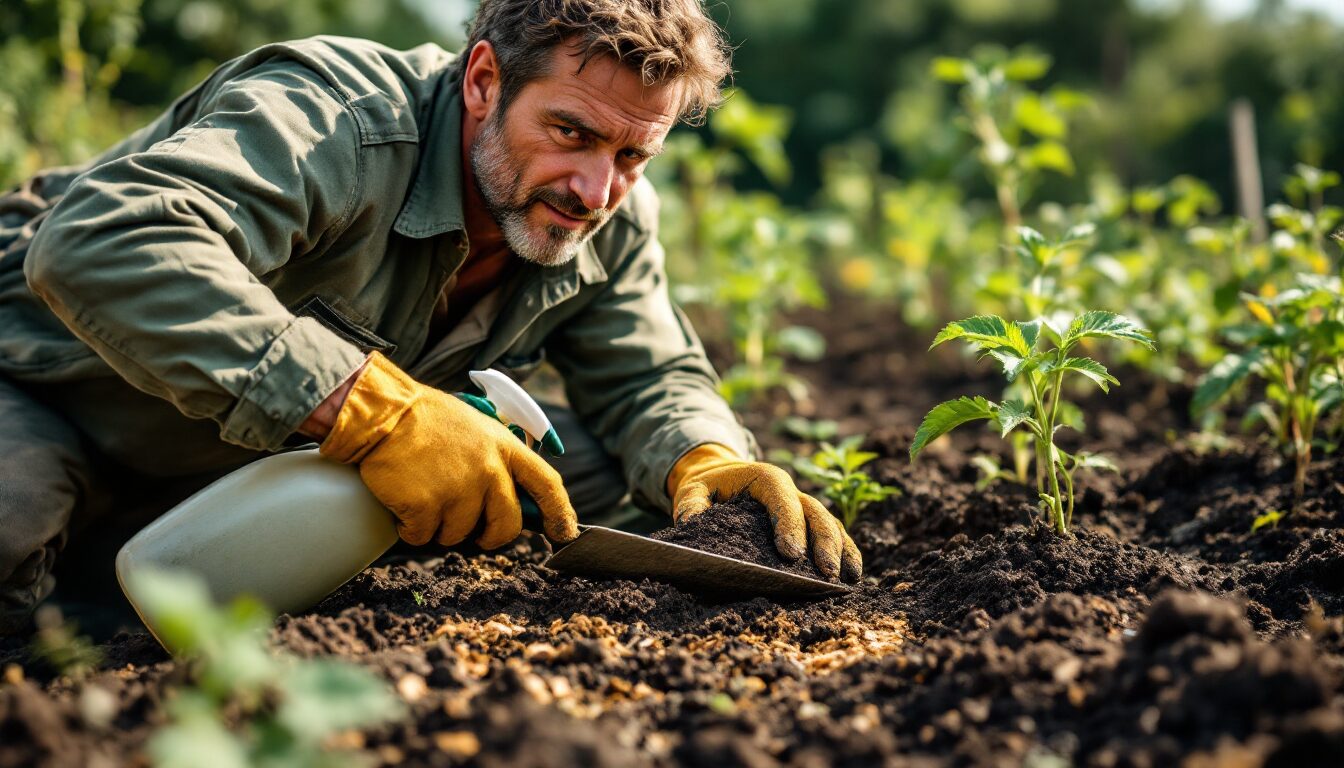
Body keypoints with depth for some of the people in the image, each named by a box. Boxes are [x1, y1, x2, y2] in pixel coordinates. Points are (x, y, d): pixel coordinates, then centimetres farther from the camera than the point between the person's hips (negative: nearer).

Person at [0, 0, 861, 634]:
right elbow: (95, 244, -50)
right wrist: (369, 406, -56)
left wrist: (707, 463, -25)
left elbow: (649, 379, 1)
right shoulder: (344, 121, -36)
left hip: (298, 452, 8)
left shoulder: (614, 221, -9)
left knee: (585, 465, -9)